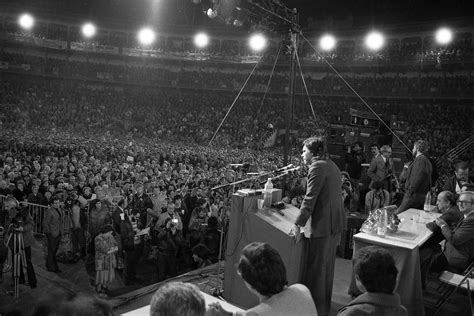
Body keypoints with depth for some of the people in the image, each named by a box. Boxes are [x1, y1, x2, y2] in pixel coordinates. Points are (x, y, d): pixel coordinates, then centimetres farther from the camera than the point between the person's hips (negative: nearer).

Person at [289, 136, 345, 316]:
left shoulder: (317, 167, -16)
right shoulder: (332, 166, 13)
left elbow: (310, 199, -20)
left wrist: (298, 225, -17)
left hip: (321, 225, -10)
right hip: (335, 223, 10)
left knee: (315, 269, 2)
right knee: (327, 267, 20)